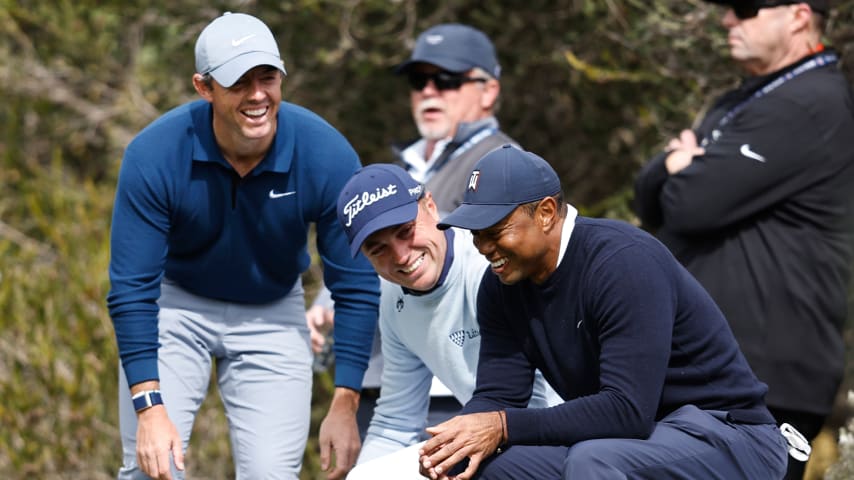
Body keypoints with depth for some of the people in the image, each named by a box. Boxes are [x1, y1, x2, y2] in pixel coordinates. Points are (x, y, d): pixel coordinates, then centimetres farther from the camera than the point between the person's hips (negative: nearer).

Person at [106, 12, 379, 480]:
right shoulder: (153, 155, -26)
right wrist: (150, 408, -27)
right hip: (175, 306, -1)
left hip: (272, 314, 1)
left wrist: (345, 406, -17)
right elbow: (132, 288, -22)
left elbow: (355, 287, -15)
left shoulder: (327, 155, -24)